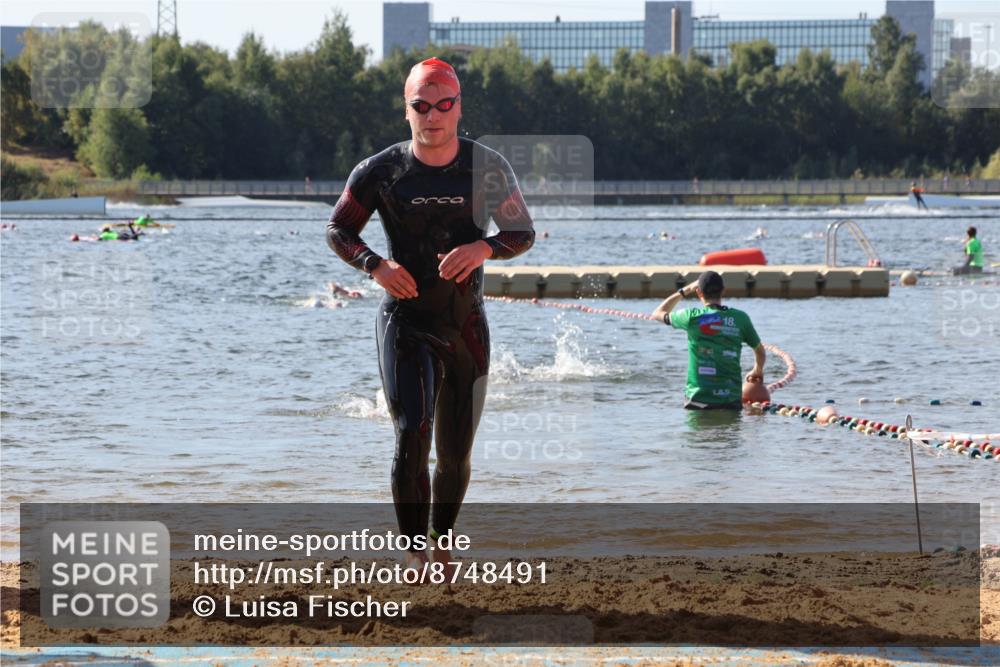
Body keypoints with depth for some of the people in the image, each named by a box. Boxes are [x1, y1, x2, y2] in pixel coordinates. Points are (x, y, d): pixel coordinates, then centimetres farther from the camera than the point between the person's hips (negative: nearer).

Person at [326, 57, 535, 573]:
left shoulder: (487, 168, -1)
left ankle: (442, 548, 28)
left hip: (467, 326, 2)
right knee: (412, 439, -18)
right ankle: (414, 552, -15)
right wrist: (375, 265, -14)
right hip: (406, 322, -2)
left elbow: (523, 232, 5)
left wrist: (483, 248, -17)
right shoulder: (380, 172, -4)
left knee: (456, 455, 8)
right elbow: (337, 230, 6)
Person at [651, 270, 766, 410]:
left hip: (699, 400, -2)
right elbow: (760, 352, 17)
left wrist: (685, 291, 24)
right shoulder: (740, 318, 3)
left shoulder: (692, 316, -5)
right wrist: (757, 371, 39)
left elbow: (658, 313, 16)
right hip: (732, 399, 2)